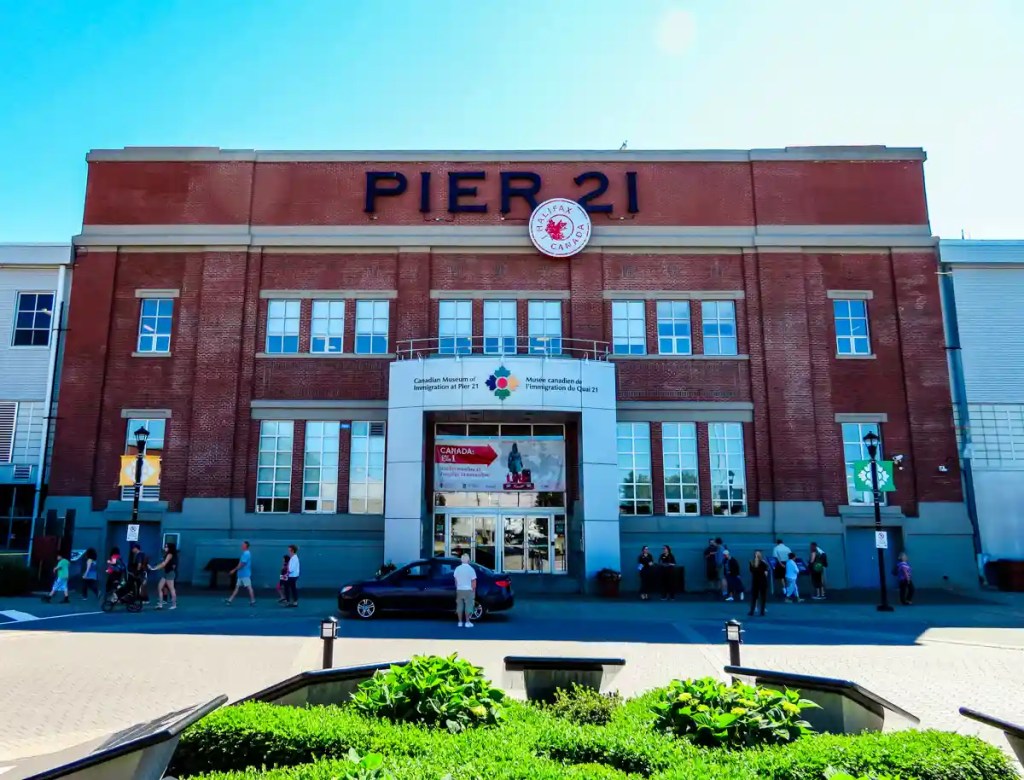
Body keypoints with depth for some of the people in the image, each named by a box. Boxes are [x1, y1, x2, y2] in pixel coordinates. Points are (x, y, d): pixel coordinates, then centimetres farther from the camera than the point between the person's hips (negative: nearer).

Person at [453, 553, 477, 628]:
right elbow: (474, 582, -10)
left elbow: (455, 581, 11)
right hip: (468, 590, -4)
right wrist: (473, 590, 1)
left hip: (459, 590, 4)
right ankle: (467, 622, 2)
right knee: (468, 607, 2)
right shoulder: (470, 569, -11)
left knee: (459, 606, 9)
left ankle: (460, 622, 12)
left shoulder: (457, 569, 1)